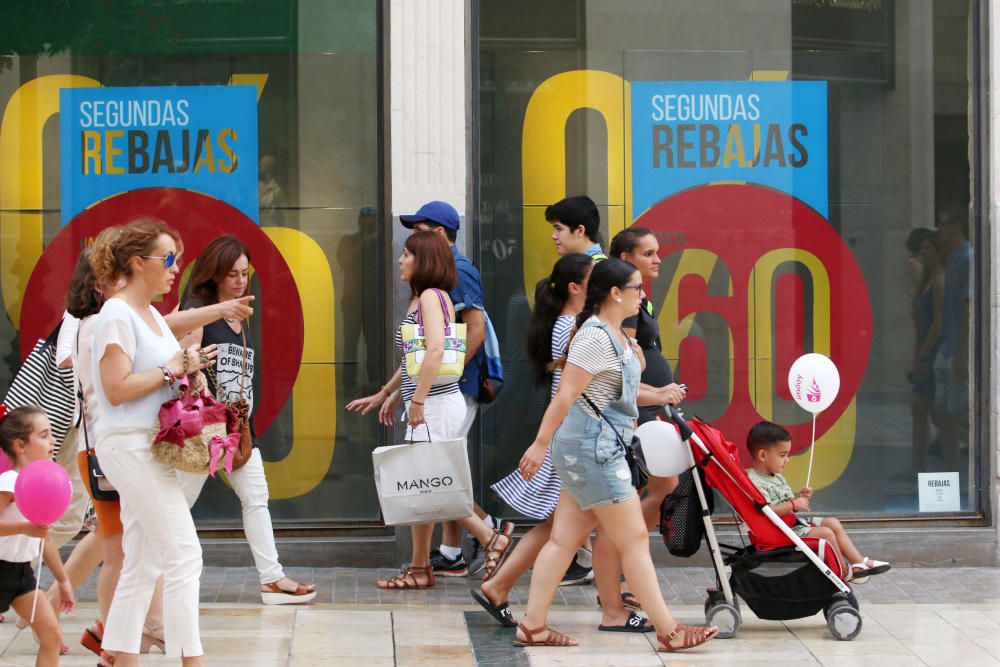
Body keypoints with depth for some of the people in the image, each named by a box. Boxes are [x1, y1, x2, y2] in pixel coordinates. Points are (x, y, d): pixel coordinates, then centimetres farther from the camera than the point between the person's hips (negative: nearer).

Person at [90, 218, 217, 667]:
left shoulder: (150, 313, 16)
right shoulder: (118, 314, -12)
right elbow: (117, 389, -19)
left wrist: (190, 374, 2)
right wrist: (173, 369, -15)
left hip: (148, 448, 10)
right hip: (130, 445, -10)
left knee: (143, 563, 12)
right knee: (183, 554, -10)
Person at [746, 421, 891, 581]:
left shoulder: (777, 478, 16)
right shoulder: (755, 483, -20)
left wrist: (800, 498, 1)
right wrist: (793, 504, -27)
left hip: (793, 521, 11)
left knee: (832, 523, 9)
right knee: (826, 533, -18)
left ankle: (859, 562, 9)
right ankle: (845, 572, -1)